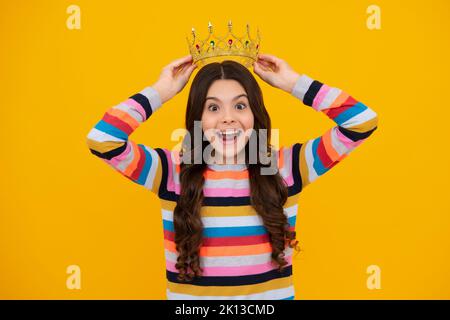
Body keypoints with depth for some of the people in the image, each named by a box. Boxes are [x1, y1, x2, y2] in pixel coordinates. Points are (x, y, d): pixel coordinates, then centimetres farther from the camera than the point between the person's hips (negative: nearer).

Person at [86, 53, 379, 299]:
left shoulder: (286, 167, -4)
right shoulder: (172, 171, -5)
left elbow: (363, 122, -5)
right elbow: (101, 140, -14)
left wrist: (294, 83, -3)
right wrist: (160, 92, -7)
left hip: (273, 294, 1)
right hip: (190, 295, 0)